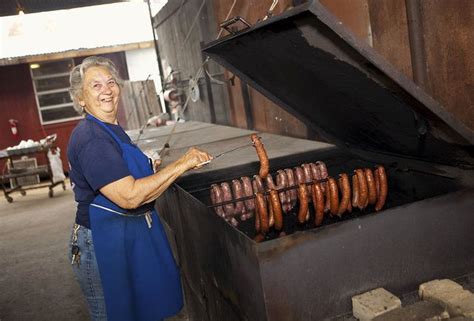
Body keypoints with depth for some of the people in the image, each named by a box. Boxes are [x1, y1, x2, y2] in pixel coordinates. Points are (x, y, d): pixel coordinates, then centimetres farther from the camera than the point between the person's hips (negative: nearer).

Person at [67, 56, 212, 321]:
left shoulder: (113, 130, 9)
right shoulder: (89, 138, -23)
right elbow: (129, 196, -31)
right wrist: (180, 165, -25)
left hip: (134, 234, 9)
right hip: (105, 244, -9)